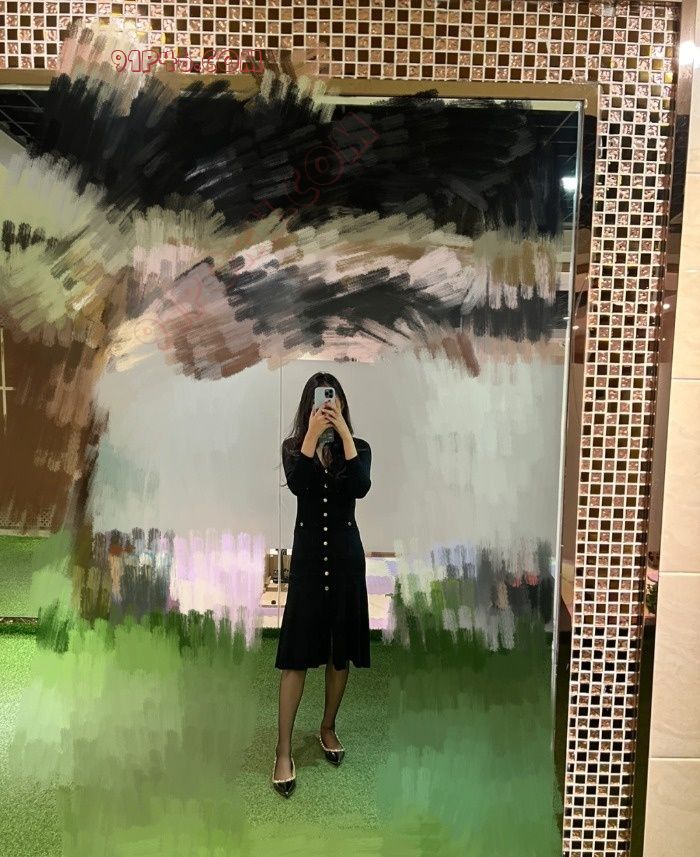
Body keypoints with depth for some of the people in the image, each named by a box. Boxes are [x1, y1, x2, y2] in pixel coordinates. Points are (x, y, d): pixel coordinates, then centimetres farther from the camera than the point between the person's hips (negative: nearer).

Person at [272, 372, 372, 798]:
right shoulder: (293, 447, 0)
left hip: (346, 554, 1)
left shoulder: (358, 447, 1)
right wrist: (312, 433, -24)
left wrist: (343, 433, -21)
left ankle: (328, 727, 33)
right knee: (297, 653, -1)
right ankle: (284, 750, 8)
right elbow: (298, 485, -20)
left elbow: (361, 487, -19)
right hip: (308, 554, -1)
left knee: (341, 651, 12)